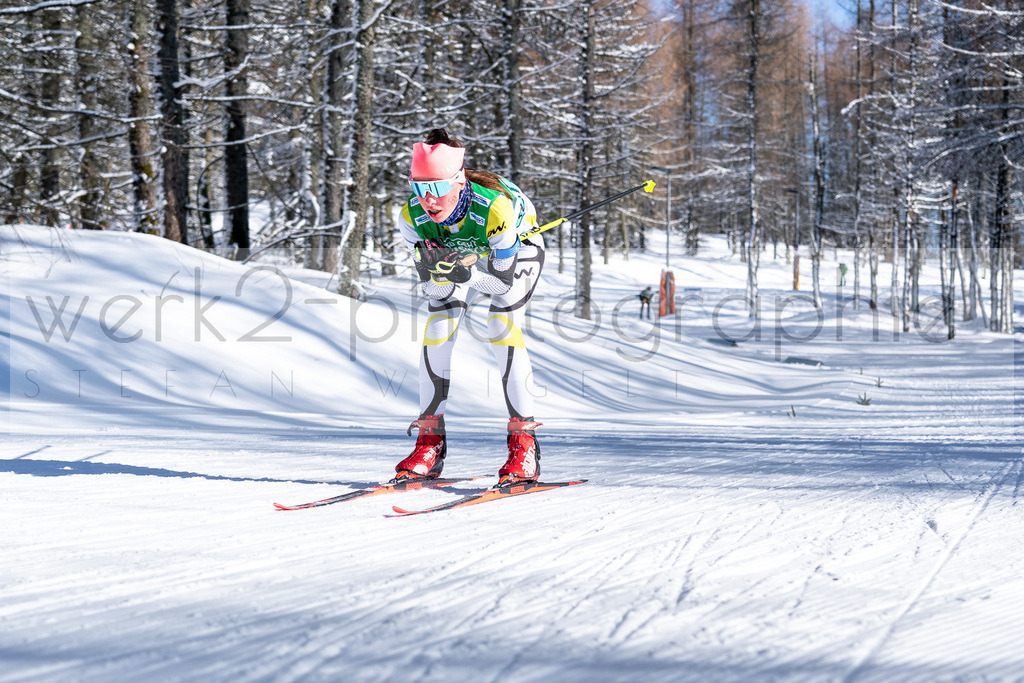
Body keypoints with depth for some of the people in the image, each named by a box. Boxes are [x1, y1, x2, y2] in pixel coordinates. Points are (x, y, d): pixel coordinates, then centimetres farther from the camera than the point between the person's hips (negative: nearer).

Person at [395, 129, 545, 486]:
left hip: (519, 248, -4)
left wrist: (468, 274, -47)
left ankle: (524, 444, -22)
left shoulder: (496, 208, -42)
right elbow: (431, 287, -19)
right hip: (462, 253, 4)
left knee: (502, 326, -25)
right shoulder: (413, 216, -30)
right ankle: (430, 442, -4)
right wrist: (435, 270, -41)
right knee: (437, 328, -14)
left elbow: (505, 281, -31)